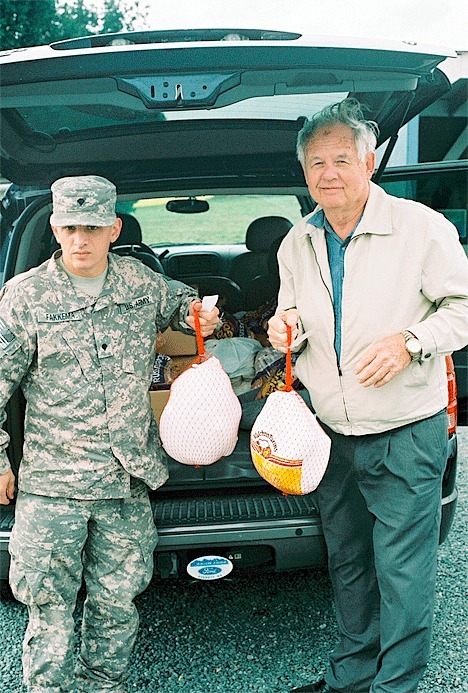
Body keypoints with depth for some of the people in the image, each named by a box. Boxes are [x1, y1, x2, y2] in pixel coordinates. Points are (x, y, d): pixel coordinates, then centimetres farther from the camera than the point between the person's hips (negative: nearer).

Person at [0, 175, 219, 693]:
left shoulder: (141, 283, 4)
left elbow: (178, 301, 28)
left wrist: (198, 313, 5)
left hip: (127, 479, 3)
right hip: (52, 483, -3)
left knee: (116, 602, 14)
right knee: (50, 606, 3)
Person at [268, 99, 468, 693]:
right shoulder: (297, 243, 6)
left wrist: (411, 342, -21)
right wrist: (285, 329, -6)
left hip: (406, 437, -5)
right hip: (333, 436, 5)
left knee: (402, 576, 2)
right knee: (347, 566, 18)